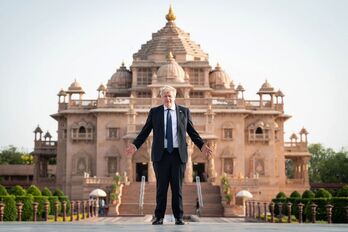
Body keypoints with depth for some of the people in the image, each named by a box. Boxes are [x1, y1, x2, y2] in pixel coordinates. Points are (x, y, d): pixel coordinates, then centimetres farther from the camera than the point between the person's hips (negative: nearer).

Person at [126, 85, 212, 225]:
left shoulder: (184, 111, 9)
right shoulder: (154, 112, 8)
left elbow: (192, 132, 10)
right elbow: (145, 131, 7)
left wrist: (202, 145, -1)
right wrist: (134, 145, -4)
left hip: (178, 154, 0)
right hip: (161, 154, 0)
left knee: (177, 187, 2)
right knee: (161, 187, 2)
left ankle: (179, 217, 8)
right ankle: (159, 217, 8)